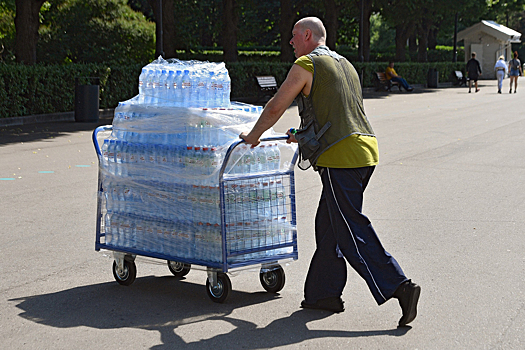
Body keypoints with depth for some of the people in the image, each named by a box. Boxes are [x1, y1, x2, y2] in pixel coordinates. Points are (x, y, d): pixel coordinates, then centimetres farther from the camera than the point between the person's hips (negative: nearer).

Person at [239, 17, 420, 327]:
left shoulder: (306, 65, -2)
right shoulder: (345, 65, 23)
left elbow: (276, 108, 3)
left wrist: (253, 136, 19)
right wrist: (304, 136, 43)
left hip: (339, 156, -9)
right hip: (365, 151, 9)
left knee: (354, 232, -8)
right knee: (328, 225, 16)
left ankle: (399, 286, -16)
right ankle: (323, 293, 20)